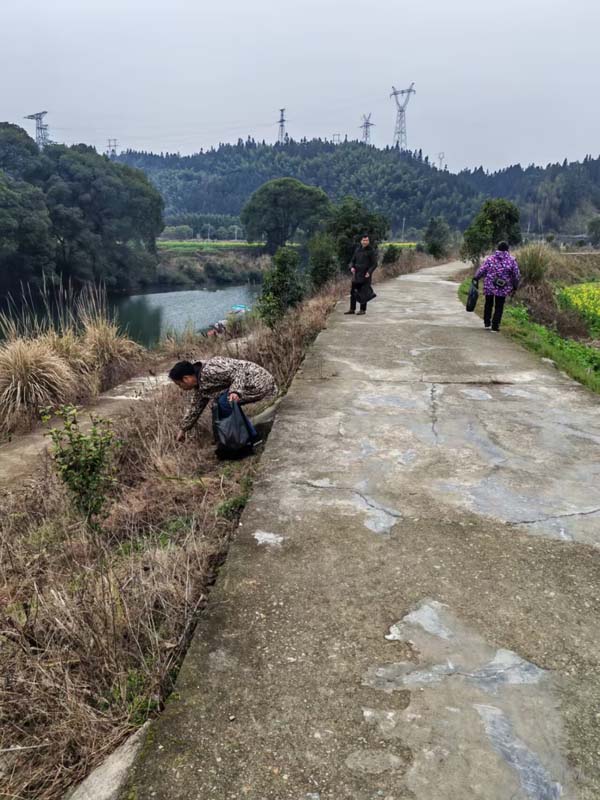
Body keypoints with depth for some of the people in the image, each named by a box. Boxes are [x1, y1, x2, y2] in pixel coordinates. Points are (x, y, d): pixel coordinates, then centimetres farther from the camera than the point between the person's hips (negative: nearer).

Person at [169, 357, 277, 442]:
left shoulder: (209, 371, -20)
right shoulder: (200, 381, 11)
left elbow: (238, 372, -22)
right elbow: (196, 405, 23)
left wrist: (235, 391, -38)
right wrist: (183, 429, 29)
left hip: (259, 382, -10)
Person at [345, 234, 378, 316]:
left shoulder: (371, 251, -4)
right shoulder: (357, 250, 11)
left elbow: (374, 264, -6)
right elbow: (352, 260, 17)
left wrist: (369, 272, -20)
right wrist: (352, 267, -4)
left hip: (365, 275, -5)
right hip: (356, 275, 5)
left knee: (363, 293, -3)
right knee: (353, 292, 6)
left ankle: (363, 310, 7)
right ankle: (352, 309, 14)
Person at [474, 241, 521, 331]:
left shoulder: (490, 259, -2)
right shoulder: (512, 260, -1)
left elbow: (481, 271, -4)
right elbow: (516, 275, 1)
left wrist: (476, 279, 12)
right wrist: (515, 287, 13)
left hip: (489, 287, 1)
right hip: (503, 289, -1)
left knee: (488, 304, 19)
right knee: (499, 307, 8)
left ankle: (487, 324, 25)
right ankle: (495, 326, 7)